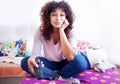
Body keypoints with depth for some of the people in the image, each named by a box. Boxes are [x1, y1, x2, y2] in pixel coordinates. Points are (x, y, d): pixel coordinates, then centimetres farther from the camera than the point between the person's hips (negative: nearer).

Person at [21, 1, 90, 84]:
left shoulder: (70, 31, -19)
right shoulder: (41, 30, -15)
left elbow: (70, 57, -31)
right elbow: (35, 53, -22)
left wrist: (61, 30, -32)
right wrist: (31, 59, -48)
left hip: (64, 64, -1)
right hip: (49, 64, 2)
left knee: (80, 60, -32)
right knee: (25, 62, -24)